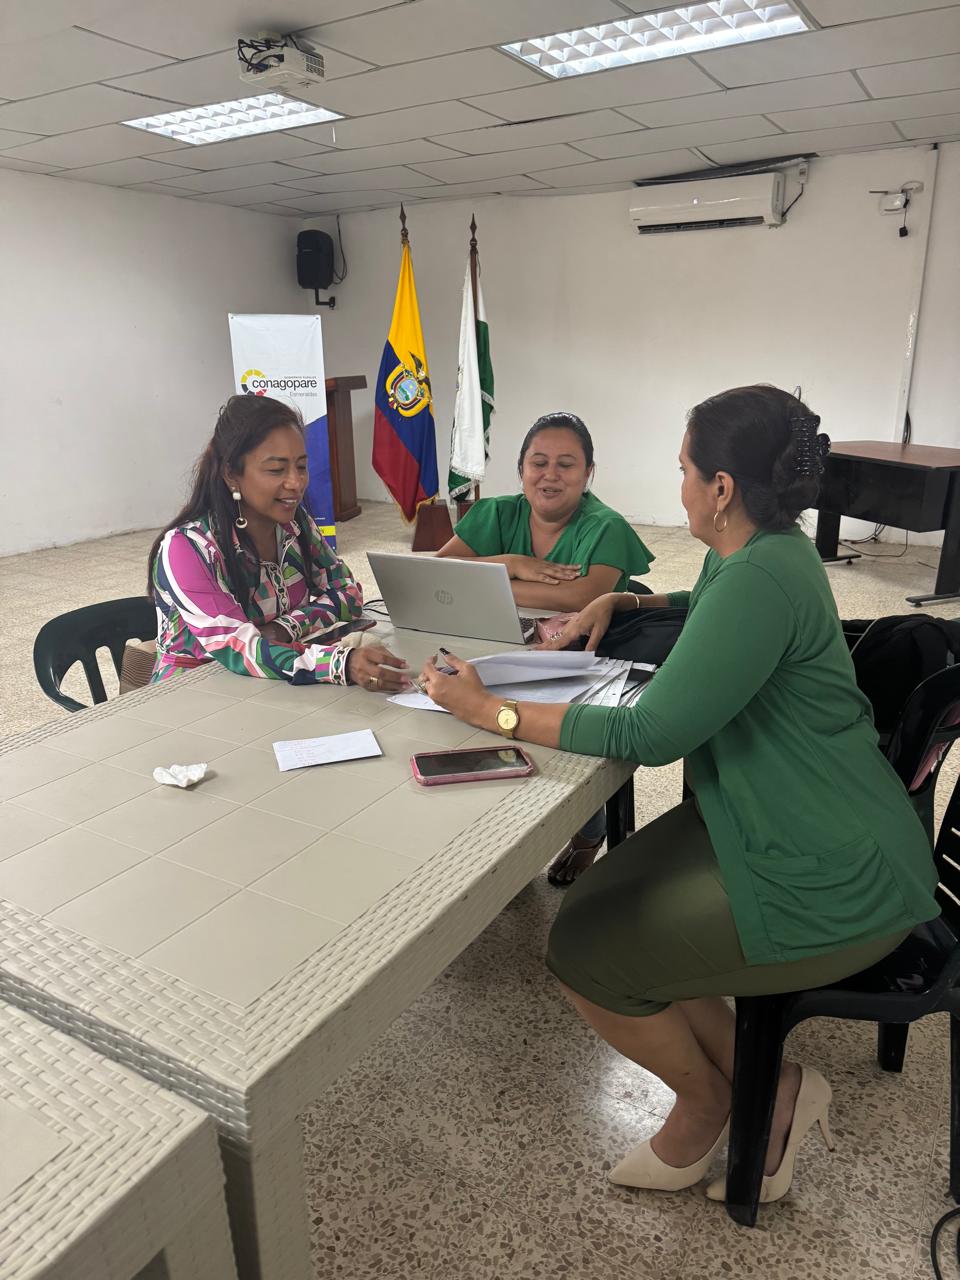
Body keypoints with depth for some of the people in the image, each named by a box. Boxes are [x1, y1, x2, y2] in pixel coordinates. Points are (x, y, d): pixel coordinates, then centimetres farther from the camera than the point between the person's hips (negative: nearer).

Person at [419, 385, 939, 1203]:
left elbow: (650, 735, -27)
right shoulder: (755, 550, 5)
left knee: (584, 953, -6)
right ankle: (765, 1091, 18)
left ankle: (706, 1104, 24)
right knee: (595, 907, 6)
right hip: (768, 823, 10)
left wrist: (489, 710, -20)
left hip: (834, 886, -10)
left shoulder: (761, 578, -27)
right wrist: (621, 602, 9)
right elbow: (705, 617, 29)